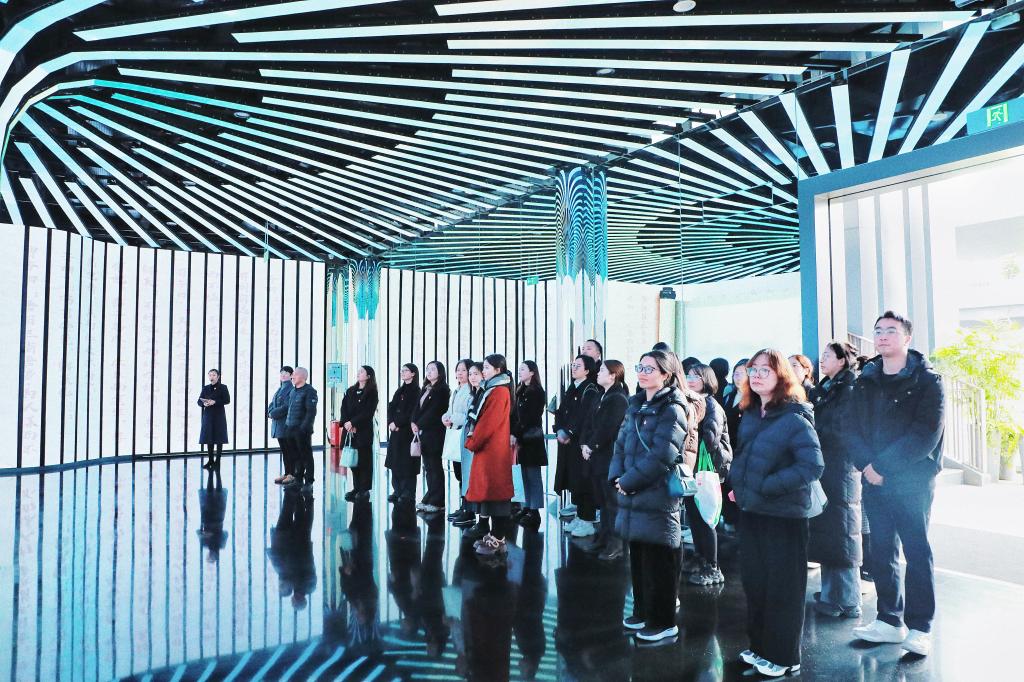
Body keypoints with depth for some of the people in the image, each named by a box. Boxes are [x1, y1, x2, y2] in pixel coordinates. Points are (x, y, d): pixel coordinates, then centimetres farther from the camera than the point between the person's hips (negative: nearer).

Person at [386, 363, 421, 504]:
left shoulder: (416, 391, -4)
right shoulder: (399, 391, 18)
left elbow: (411, 412, -13)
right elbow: (391, 407, 9)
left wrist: (397, 423, -14)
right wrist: (391, 422, -7)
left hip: (407, 431, -7)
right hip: (395, 429, 7)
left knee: (407, 462, -6)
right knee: (395, 461, 7)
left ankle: (408, 492, -1)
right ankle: (397, 490, 14)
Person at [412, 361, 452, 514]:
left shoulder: (442, 390, -7)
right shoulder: (425, 389, 18)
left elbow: (433, 411, -14)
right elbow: (417, 407, 11)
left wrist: (419, 425, -12)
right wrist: (414, 423, -4)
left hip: (434, 432, -7)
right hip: (423, 432, 7)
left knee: (434, 466, -4)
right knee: (428, 466, 9)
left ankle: (437, 502, 2)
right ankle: (429, 499, 15)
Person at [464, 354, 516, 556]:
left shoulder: (499, 392, -14)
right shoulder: (492, 389, 16)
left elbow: (488, 423, -18)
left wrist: (472, 442, -10)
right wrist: (473, 439, 10)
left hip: (493, 450, -10)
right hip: (486, 449, 10)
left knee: (495, 492, -6)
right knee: (488, 492, 12)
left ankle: (498, 541, -1)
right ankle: (494, 536, 19)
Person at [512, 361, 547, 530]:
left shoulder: (537, 391, -8)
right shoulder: (521, 391, 15)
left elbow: (530, 417, -13)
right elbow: (517, 415, 11)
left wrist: (516, 435, -13)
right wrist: (514, 434, -1)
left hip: (532, 438, -7)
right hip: (521, 438, 7)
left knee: (533, 475, -4)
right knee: (526, 475, 10)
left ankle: (535, 512, -1)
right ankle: (527, 508, 16)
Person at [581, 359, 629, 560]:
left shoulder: (618, 399, -13)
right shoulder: (604, 397, 16)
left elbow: (607, 428, -19)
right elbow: (591, 423, 14)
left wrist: (591, 446, -11)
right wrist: (585, 444, 1)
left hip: (610, 457, -9)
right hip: (598, 457, 9)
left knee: (613, 502, -2)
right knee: (602, 500, 15)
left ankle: (615, 545, 5)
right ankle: (604, 538, 25)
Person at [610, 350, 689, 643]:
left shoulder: (672, 410, -12)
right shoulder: (636, 406, 12)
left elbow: (660, 457, -20)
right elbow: (621, 444, 12)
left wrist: (628, 482, -14)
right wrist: (617, 477, -4)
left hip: (657, 498, -8)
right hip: (634, 498, 8)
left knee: (658, 562, 3)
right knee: (638, 558, 17)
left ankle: (663, 622, 17)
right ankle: (643, 613, 32)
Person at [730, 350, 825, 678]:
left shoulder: (794, 417, -16)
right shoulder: (750, 415, 6)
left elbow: (813, 465, -23)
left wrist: (766, 486, -21)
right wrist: (739, 486, 5)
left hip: (784, 513, -7)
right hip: (752, 510, 7)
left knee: (782, 586, 6)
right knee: (754, 581, 16)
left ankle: (783, 657, 22)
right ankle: (760, 646, 32)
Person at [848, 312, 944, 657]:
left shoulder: (926, 380, -5)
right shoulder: (865, 382, 9)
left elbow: (926, 434, -14)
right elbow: (854, 431, 5)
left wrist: (882, 465, -16)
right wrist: (866, 465, -12)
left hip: (913, 479, -4)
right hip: (874, 479, 4)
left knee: (917, 551, 2)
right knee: (881, 551, 9)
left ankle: (920, 628, 13)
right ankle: (889, 620, 21)